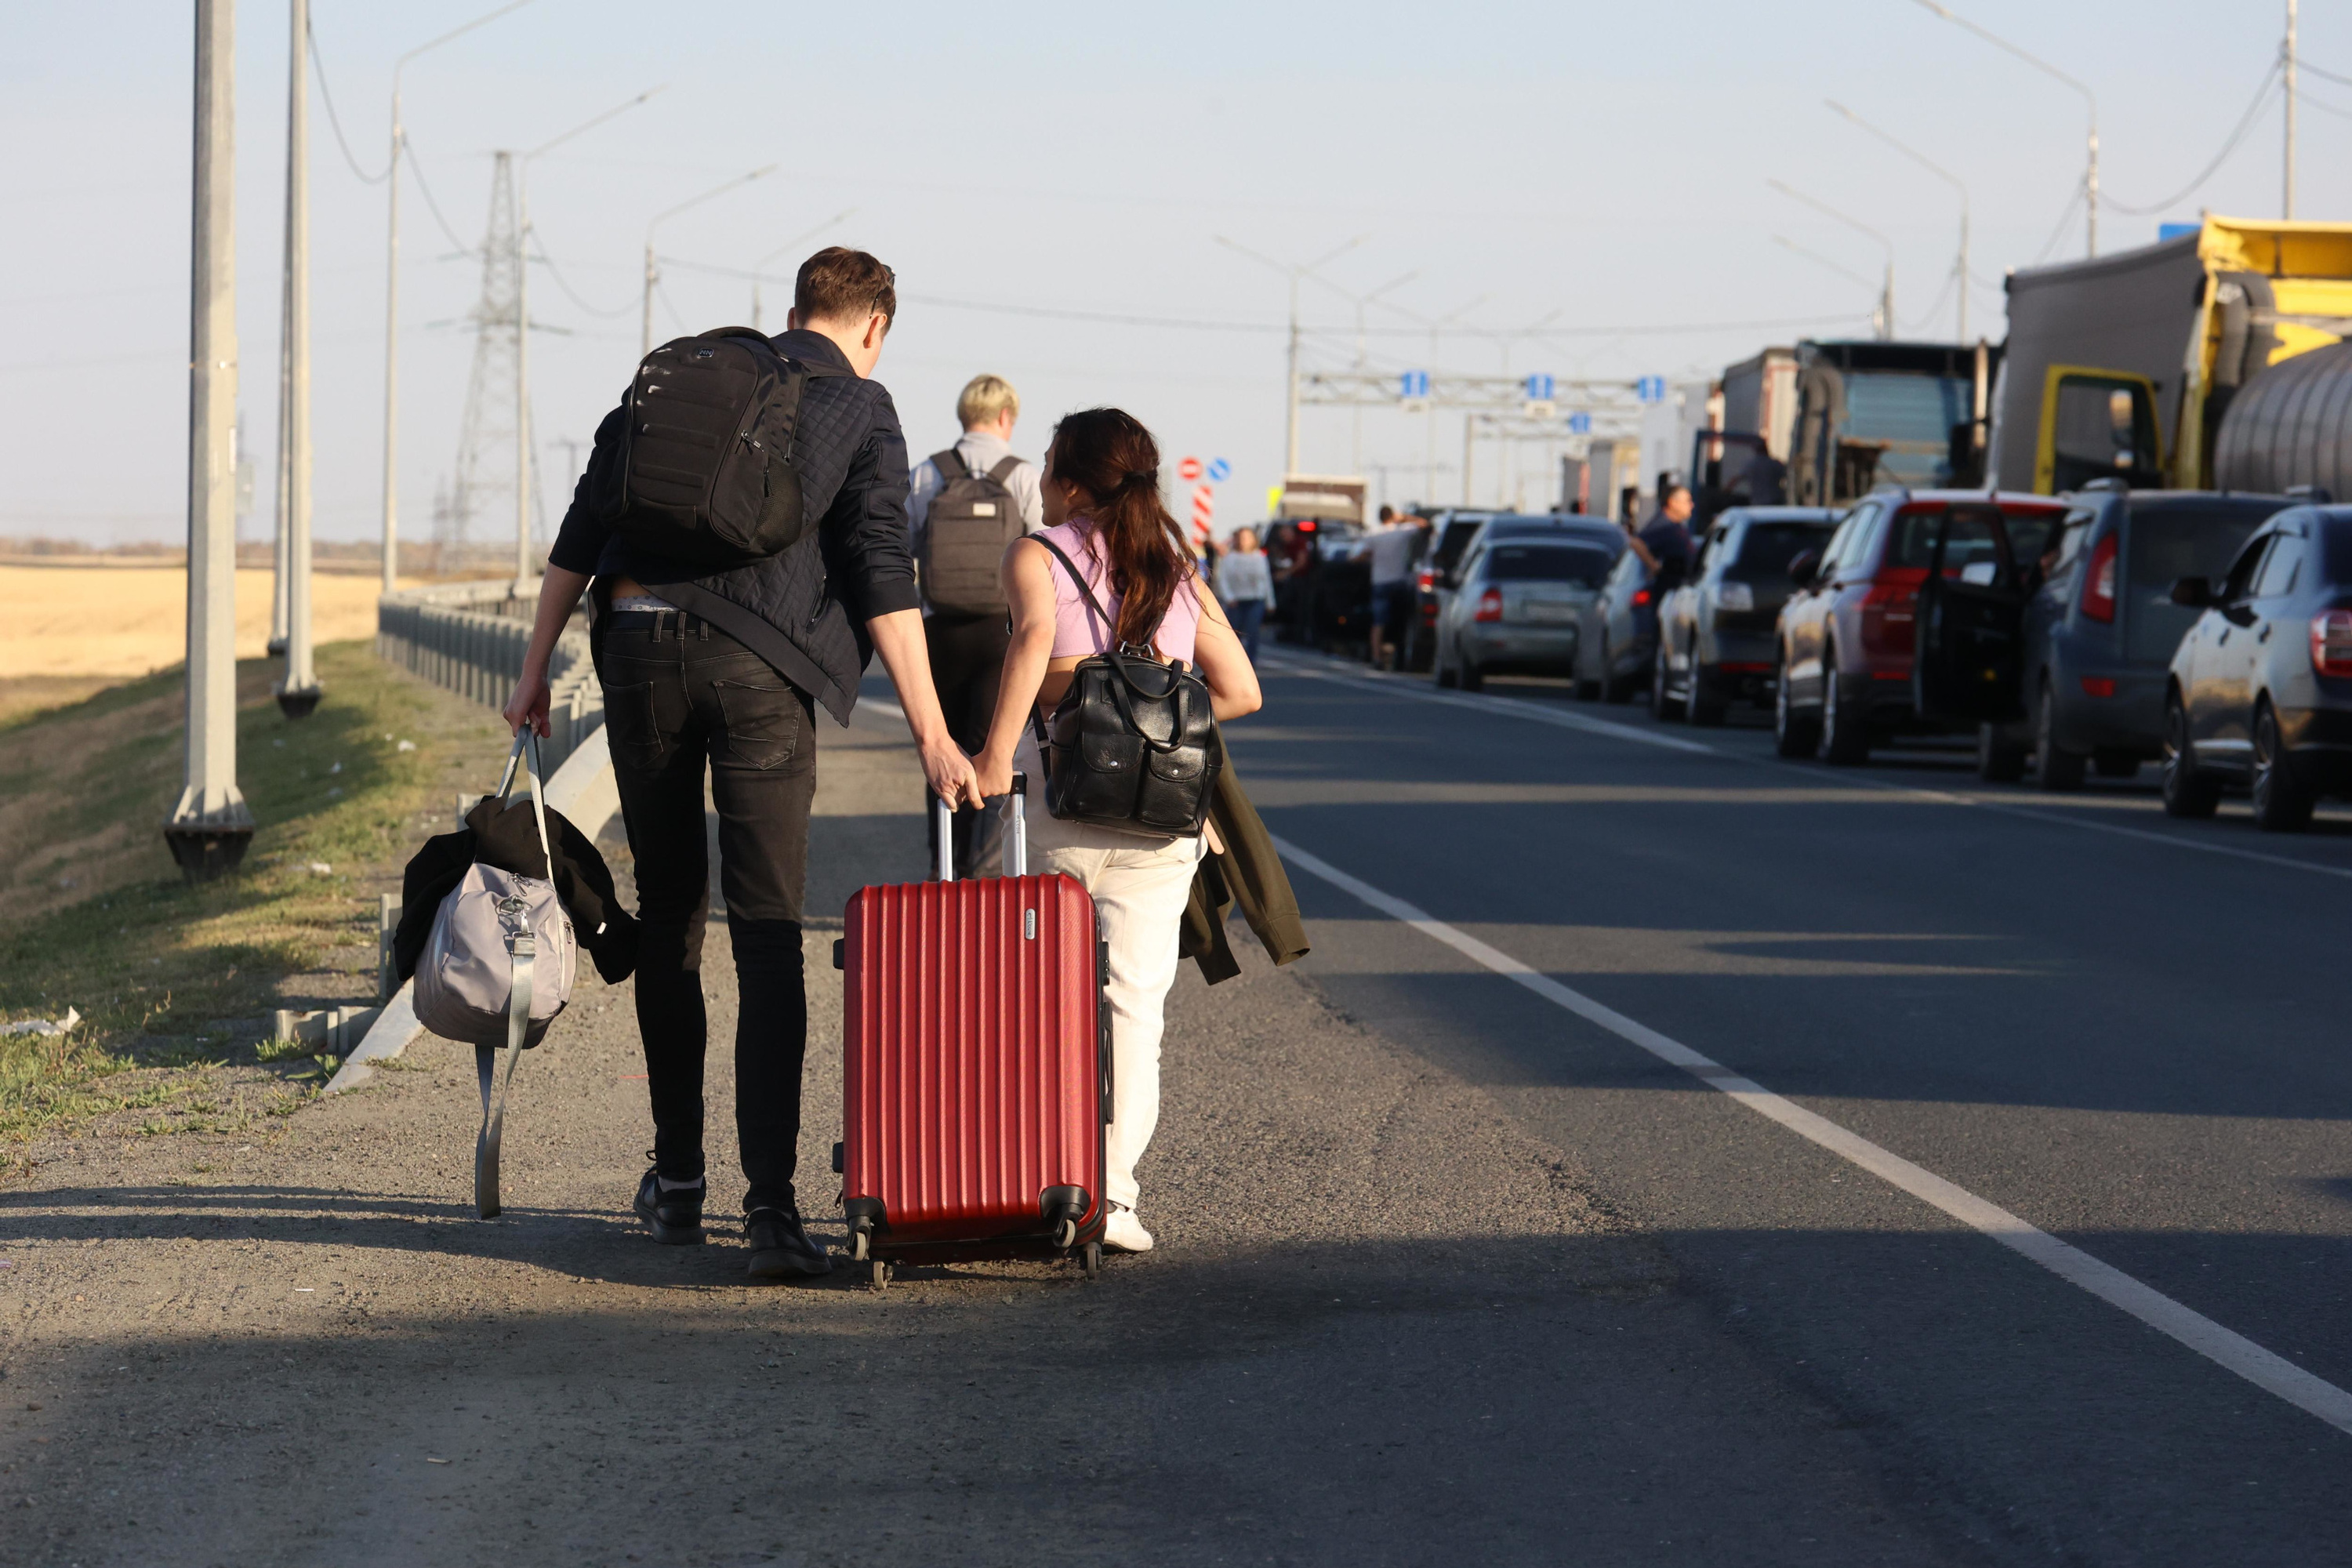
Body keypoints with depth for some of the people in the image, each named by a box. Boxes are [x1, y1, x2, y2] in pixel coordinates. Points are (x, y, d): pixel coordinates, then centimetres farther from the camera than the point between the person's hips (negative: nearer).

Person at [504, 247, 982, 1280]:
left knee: (666, 919, 15)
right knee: (767, 935, -4)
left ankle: (676, 1180, 20)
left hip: (640, 651, 3)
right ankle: (769, 1202, -14)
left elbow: (585, 524, 13)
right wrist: (931, 735, -7)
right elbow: (882, 576, -5)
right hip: (758, 665, -3)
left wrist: (535, 670, 16)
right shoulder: (862, 410, 6)